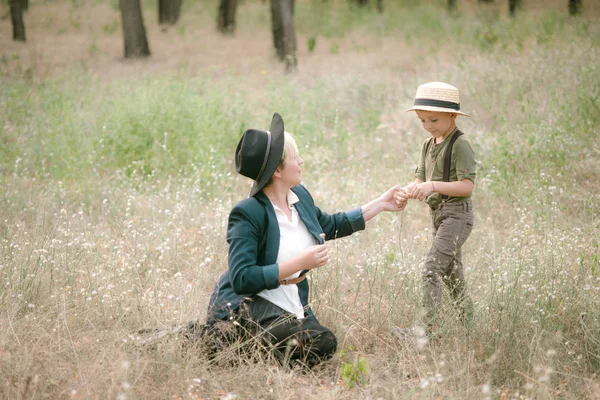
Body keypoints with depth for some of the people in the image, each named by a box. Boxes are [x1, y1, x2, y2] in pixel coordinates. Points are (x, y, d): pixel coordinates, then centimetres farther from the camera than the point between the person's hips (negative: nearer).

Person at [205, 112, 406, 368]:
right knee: (304, 341, -30)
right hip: (247, 306, -8)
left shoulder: (300, 196, 6)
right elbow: (242, 279, -25)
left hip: (291, 307, 8)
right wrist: (300, 263, -24)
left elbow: (330, 225, 27)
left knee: (324, 345, -16)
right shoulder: (248, 213, -18)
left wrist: (381, 204, 25)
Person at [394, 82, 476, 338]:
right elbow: (421, 180, 11)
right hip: (438, 214, 9)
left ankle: (427, 327, -18)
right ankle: (469, 323, 27)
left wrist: (433, 186, -28)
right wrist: (408, 191, -11)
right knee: (451, 272, 16)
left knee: (431, 267, -17)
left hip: (456, 213, -9)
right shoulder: (428, 145, 13)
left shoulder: (459, 144, -13)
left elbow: (467, 186, -19)